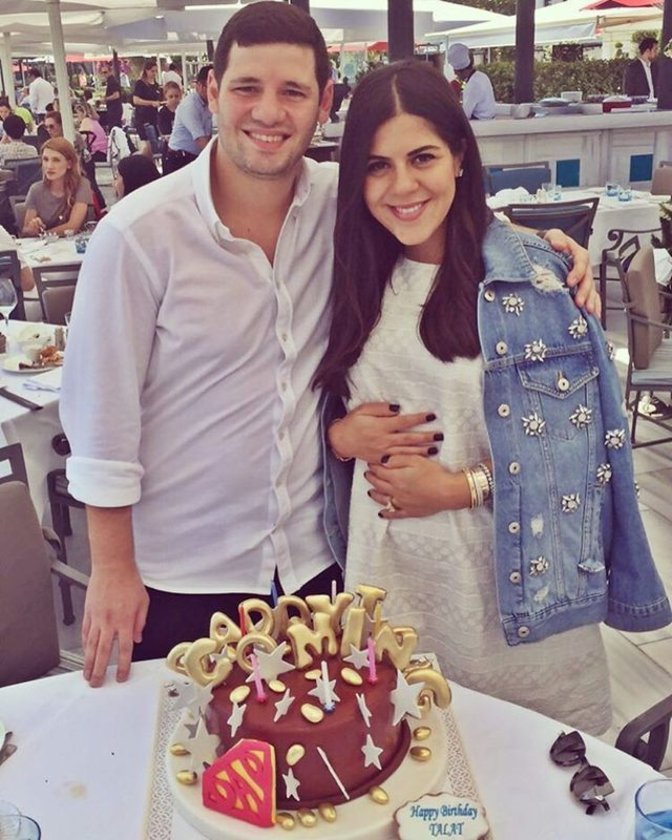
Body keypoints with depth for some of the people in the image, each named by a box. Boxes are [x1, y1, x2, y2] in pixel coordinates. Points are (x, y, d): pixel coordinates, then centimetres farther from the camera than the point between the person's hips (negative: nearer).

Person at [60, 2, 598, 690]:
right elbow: (103, 415, -10)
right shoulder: (137, 236, -16)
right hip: (181, 578, -3)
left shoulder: (342, 202, -6)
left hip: (314, 557, 3)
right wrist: (112, 570, -5)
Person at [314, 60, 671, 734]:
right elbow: (333, 411, 13)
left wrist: (460, 486, -14)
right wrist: (342, 435, -9)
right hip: (388, 576, 3)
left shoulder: (532, 274, -8)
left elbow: (586, 432, -9)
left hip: (515, 578, -3)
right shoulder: (353, 283, 4)